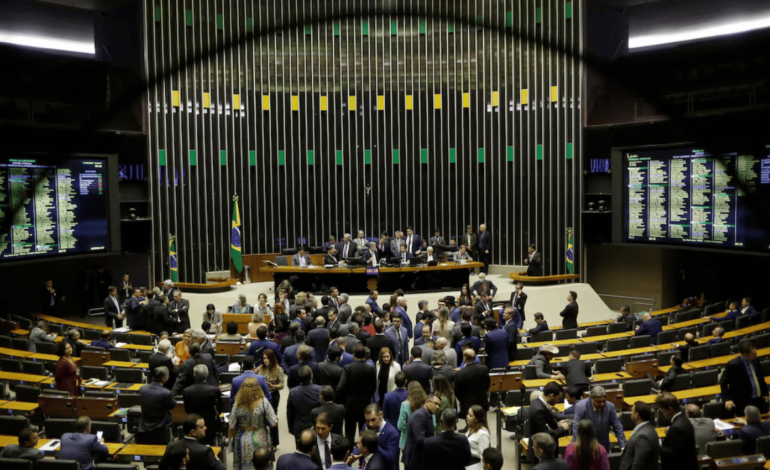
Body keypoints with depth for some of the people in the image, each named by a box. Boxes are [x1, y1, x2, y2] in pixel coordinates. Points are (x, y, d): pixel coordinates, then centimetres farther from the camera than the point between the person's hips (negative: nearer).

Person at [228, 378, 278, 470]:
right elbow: (274, 423, -13)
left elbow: (232, 427, -4)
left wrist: (229, 439, 12)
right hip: (260, 441, -1)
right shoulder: (263, 402, -16)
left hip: (243, 442, 1)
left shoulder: (238, 404, -12)